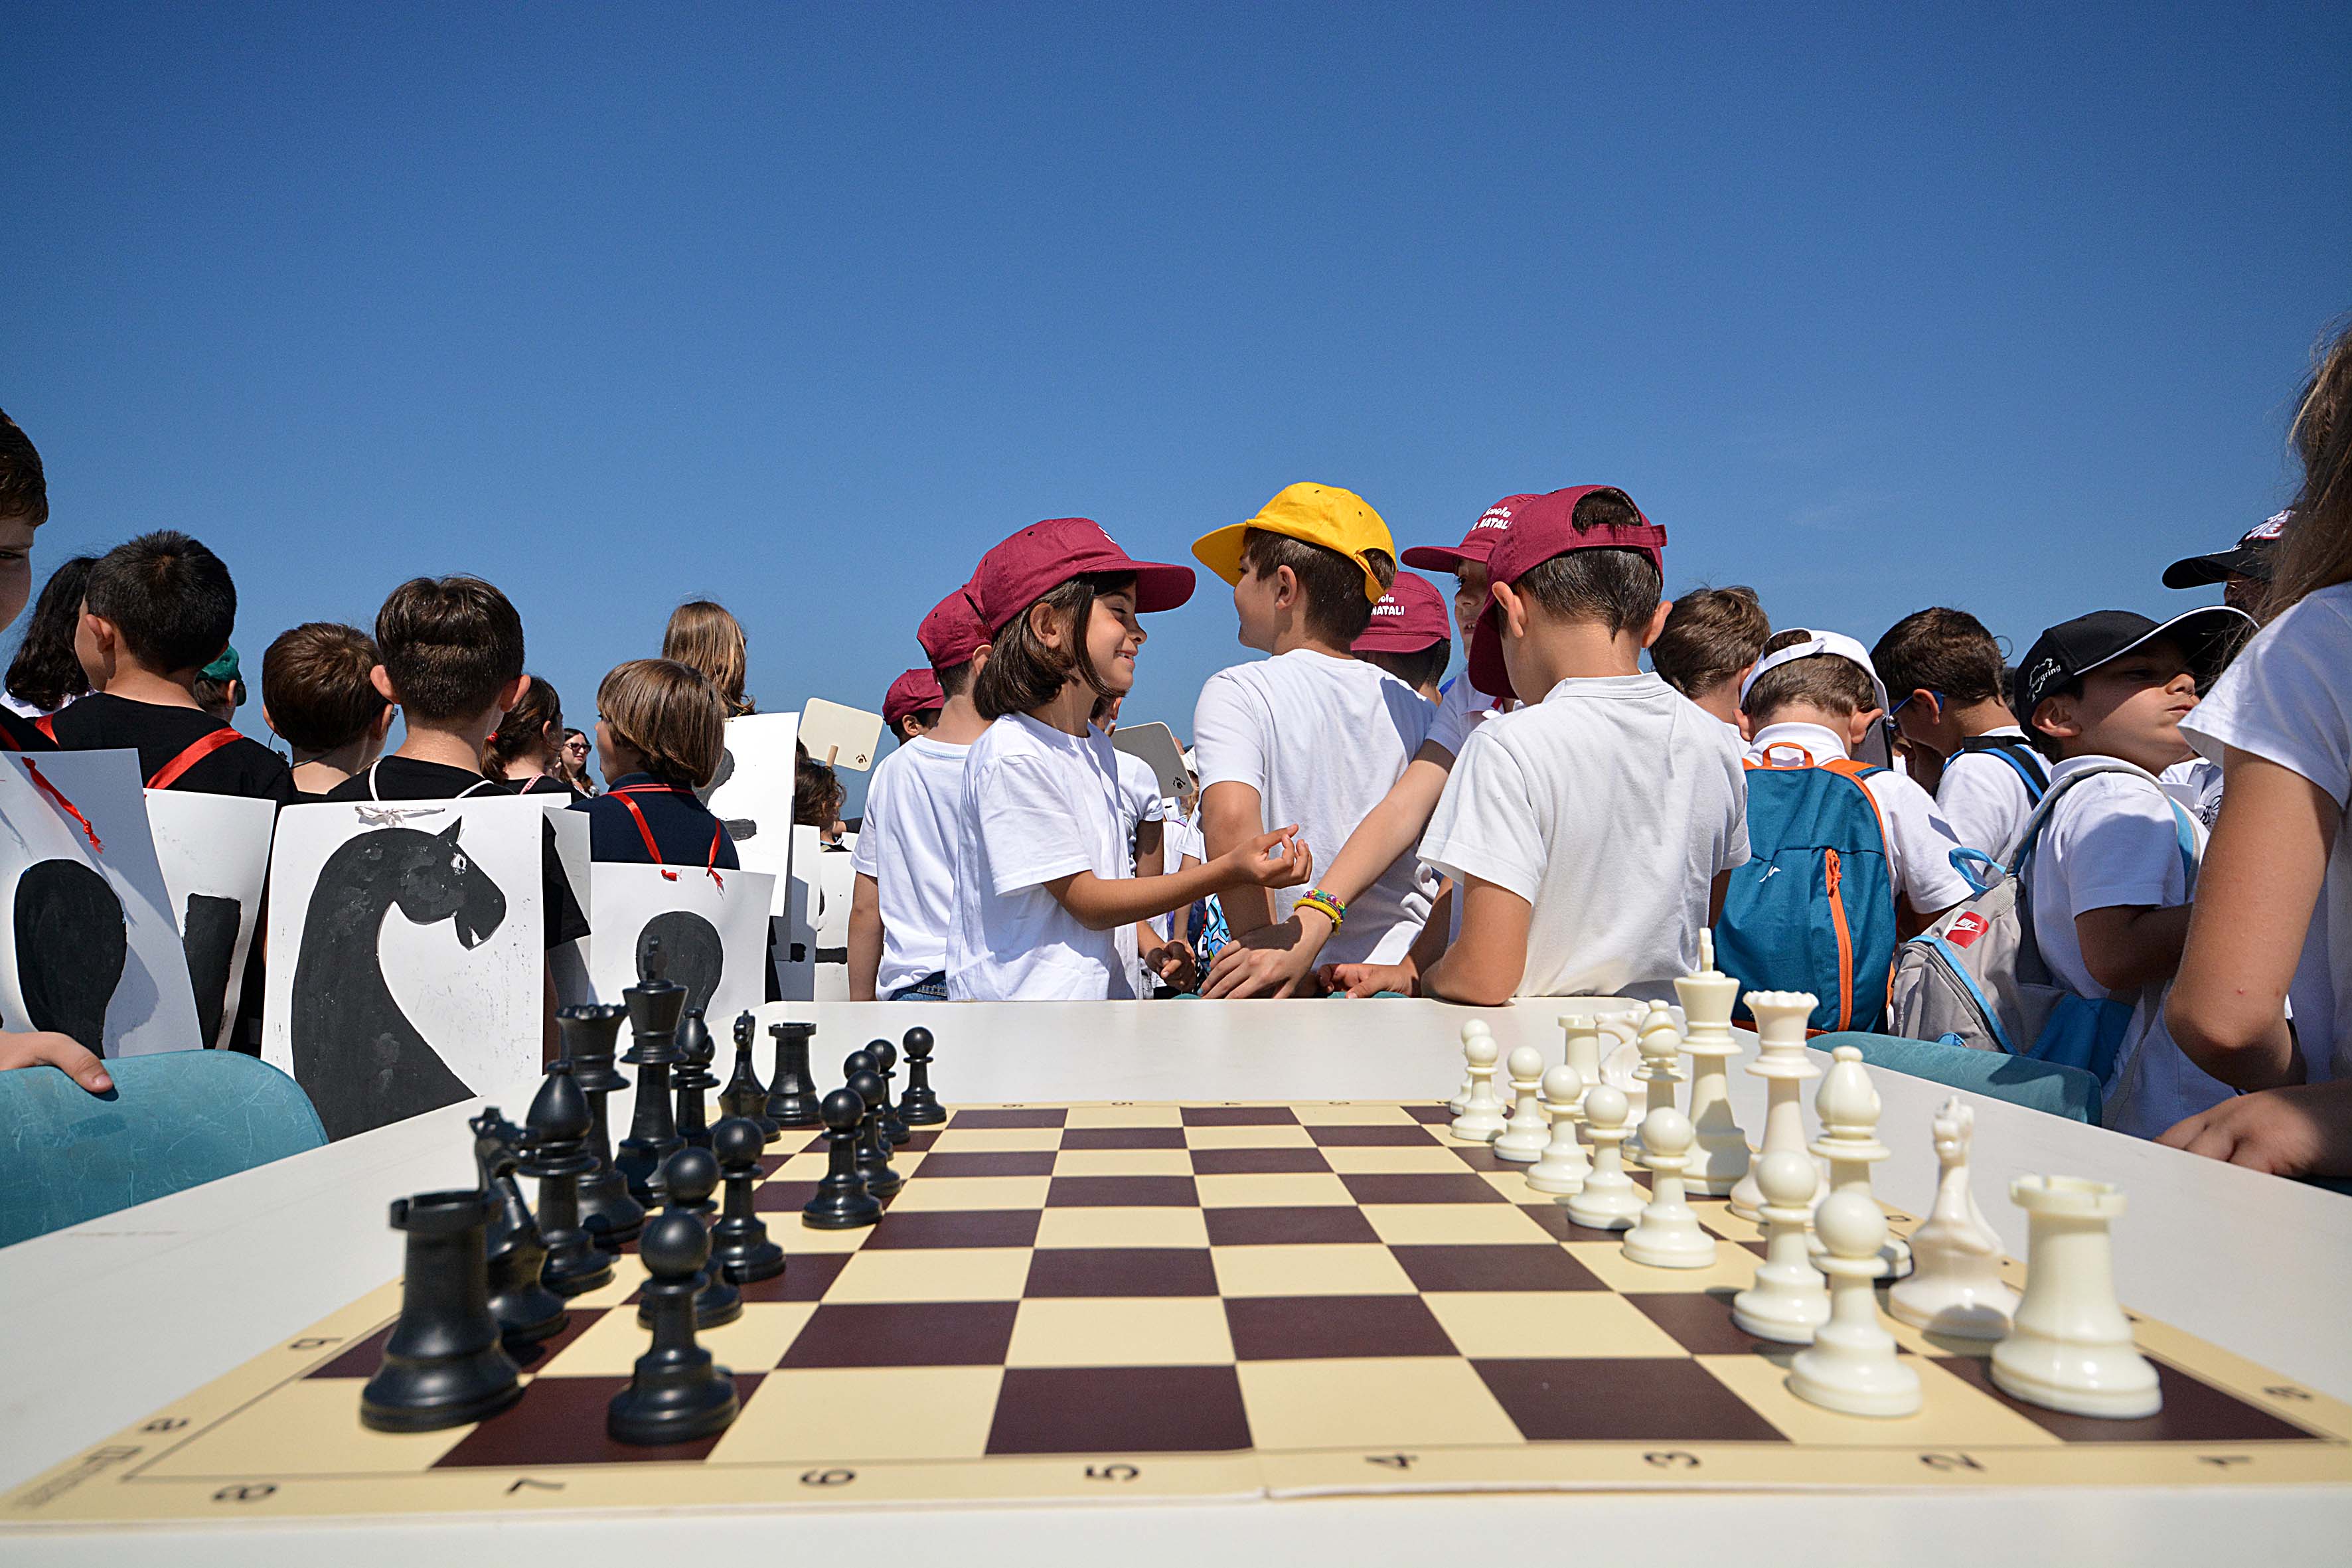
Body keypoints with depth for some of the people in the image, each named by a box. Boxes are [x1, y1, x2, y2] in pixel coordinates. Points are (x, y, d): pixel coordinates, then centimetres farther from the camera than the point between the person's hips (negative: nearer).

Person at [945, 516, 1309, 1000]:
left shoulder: (1096, 746, 10)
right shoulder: (1011, 757, -18)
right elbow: (1087, 901, -18)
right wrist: (1228, 870, -25)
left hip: (1099, 991, 8)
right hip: (1014, 997, -8)